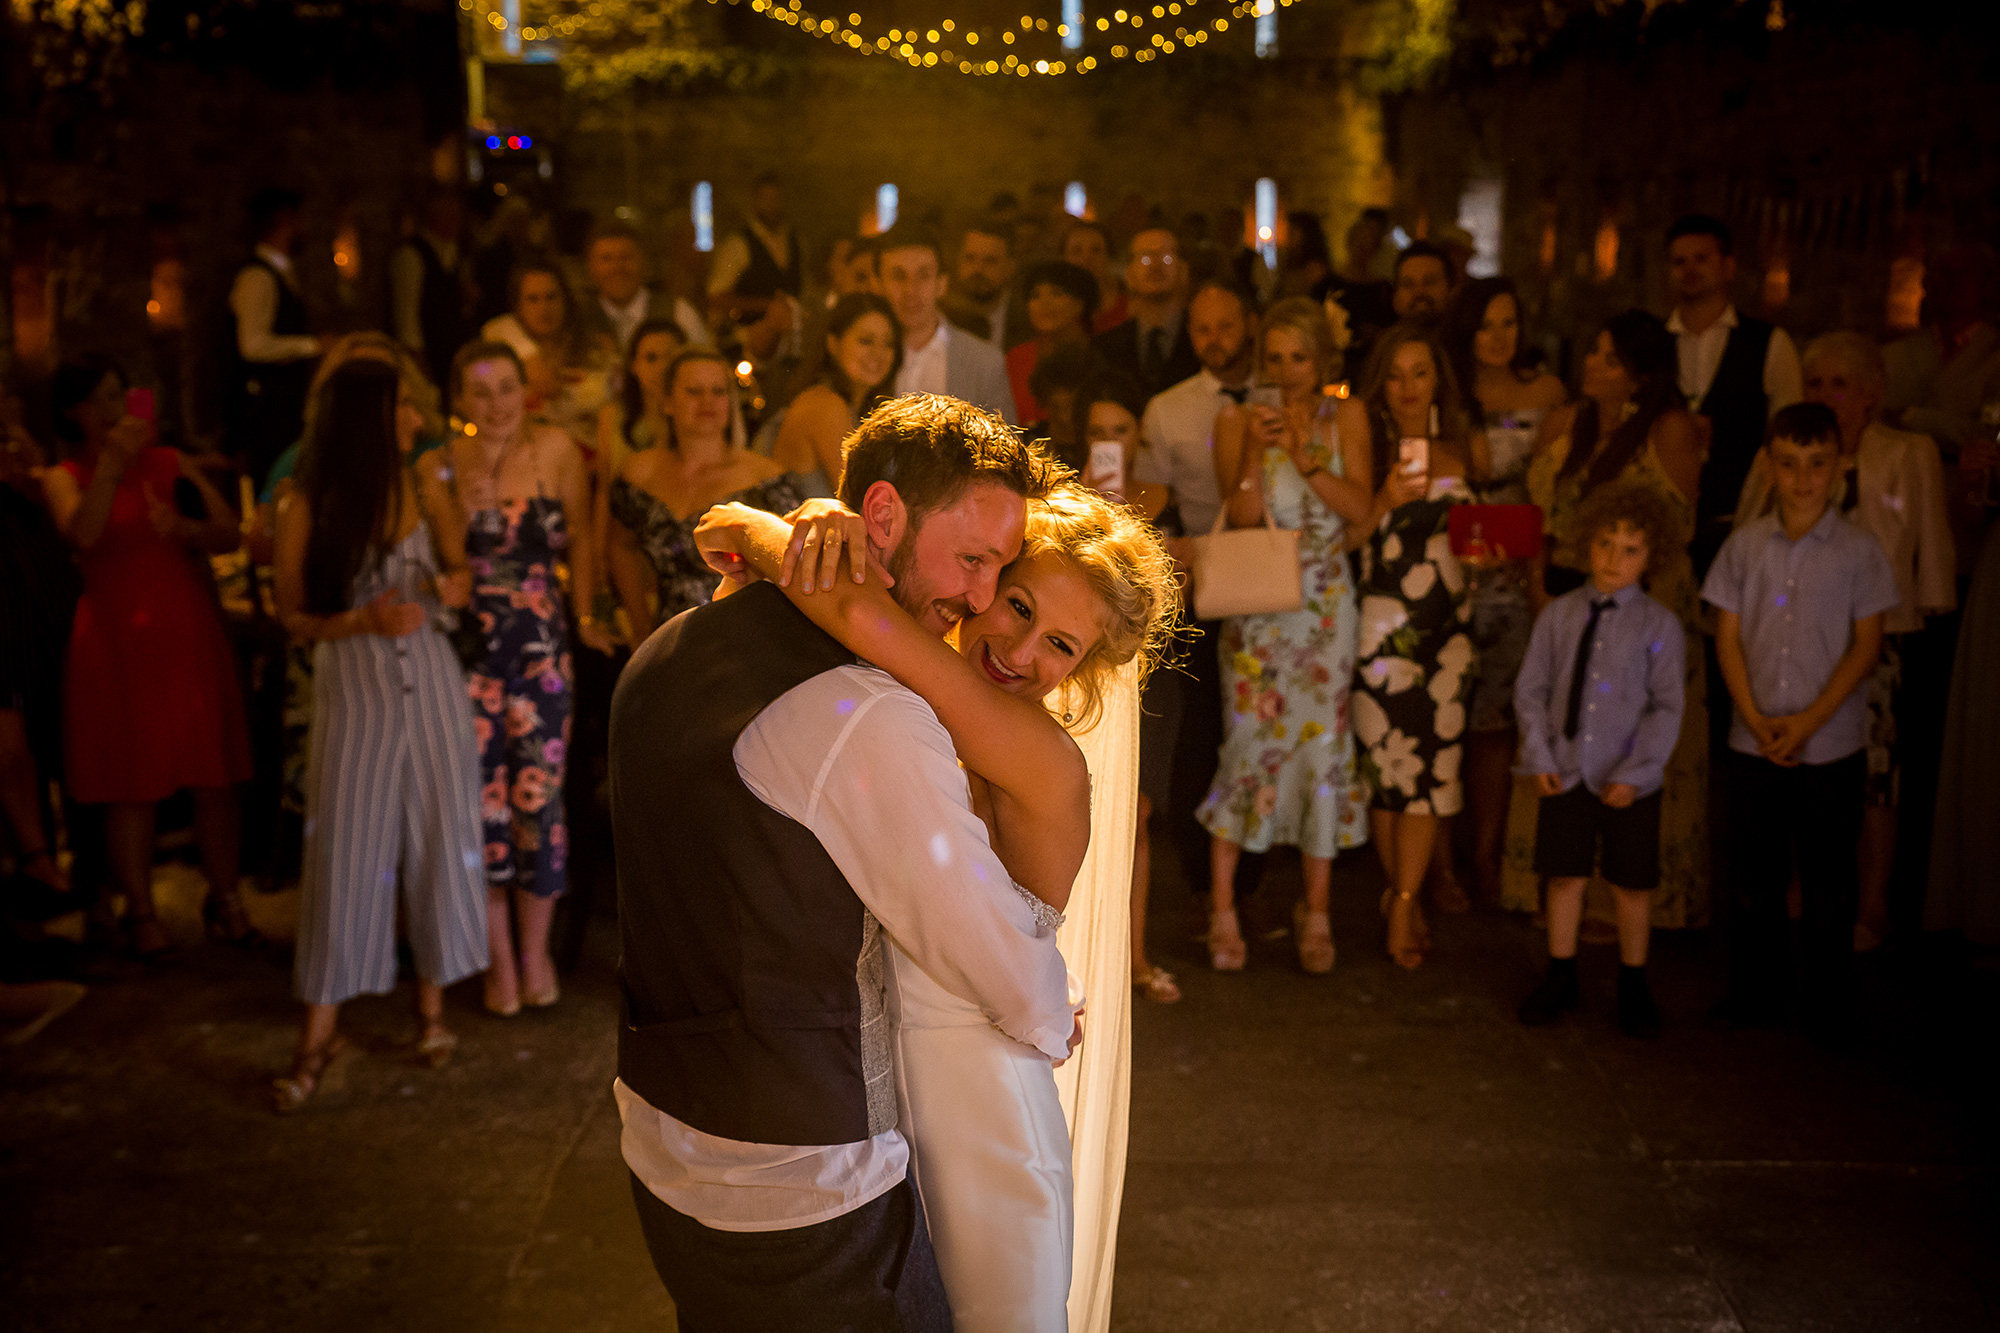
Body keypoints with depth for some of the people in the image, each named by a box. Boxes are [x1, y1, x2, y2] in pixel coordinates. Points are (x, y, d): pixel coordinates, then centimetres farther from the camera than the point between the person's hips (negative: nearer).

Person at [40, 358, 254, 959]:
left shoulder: (169, 463, 9)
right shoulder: (63, 479, 4)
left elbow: (231, 534, 2)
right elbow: (84, 533, -18)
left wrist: (186, 529, -17)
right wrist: (111, 464, -25)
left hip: (189, 632, 2)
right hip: (117, 641, -1)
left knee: (214, 774, 1)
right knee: (130, 781, 2)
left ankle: (224, 898, 12)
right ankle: (140, 910, 13)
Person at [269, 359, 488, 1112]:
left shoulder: (421, 486, 2)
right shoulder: (307, 510, -6)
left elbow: (458, 573, 9)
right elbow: (294, 619, -3)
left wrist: (455, 586, -14)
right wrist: (364, 620, -19)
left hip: (431, 688, 3)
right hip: (354, 692, -3)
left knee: (439, 841, 7)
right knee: (344, 852, 0)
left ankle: (432, 1005, 23)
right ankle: (321, 1033, 11)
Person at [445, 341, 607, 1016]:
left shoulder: (555, 449, -2)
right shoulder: (445, 464, -2)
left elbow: (581, 538, 7)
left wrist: (587, 615, 0)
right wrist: (473, 488, -17)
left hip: (541, 644, 0)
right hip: (469, 647, 0)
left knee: (538, 794, 1)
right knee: (483, 798, 3)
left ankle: (536, 949, 21)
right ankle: (499, 958, 20)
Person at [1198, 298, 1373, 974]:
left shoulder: (1344, 422, 6)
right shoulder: (1238, 419, 2)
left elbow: (1359, 505, -6)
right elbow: (1240, 514, -6)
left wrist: (1304, 456, -14)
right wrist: (1256, 448, -19)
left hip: (1324, 607, 1)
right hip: (1255, 607, -1)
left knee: (1324, 744, 2)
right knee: (1248, 745, -5)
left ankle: (1315, 912, 14)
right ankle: (1223, 910, 6)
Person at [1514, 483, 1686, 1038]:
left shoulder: (1659, 625, -6)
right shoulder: (1558, 614, 0)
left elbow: (1668, 708, -7)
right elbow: (1530, 690, 2)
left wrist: (1634, 773, -14)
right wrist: (1539, 757, -6)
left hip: (1629, 781, -1)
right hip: (1565, 773, 2)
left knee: (1634, 884, 10)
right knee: (1565, 876, 11)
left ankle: (1633, 985, 28)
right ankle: (1560, 977, 28)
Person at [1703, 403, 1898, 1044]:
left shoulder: (1859, 550, -2)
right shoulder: (1745, 545, 3)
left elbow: (1866, 644, -4)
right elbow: (1728, 636, 3)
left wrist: (1809, 720, -12)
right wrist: (1755, 718, -8)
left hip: (1832, 745, -2)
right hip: (1754, 743, 2)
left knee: (1829, 881, 6)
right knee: (1752, 876, 9)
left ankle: (1830, 1007, 19)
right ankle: (1755, 991, 24)